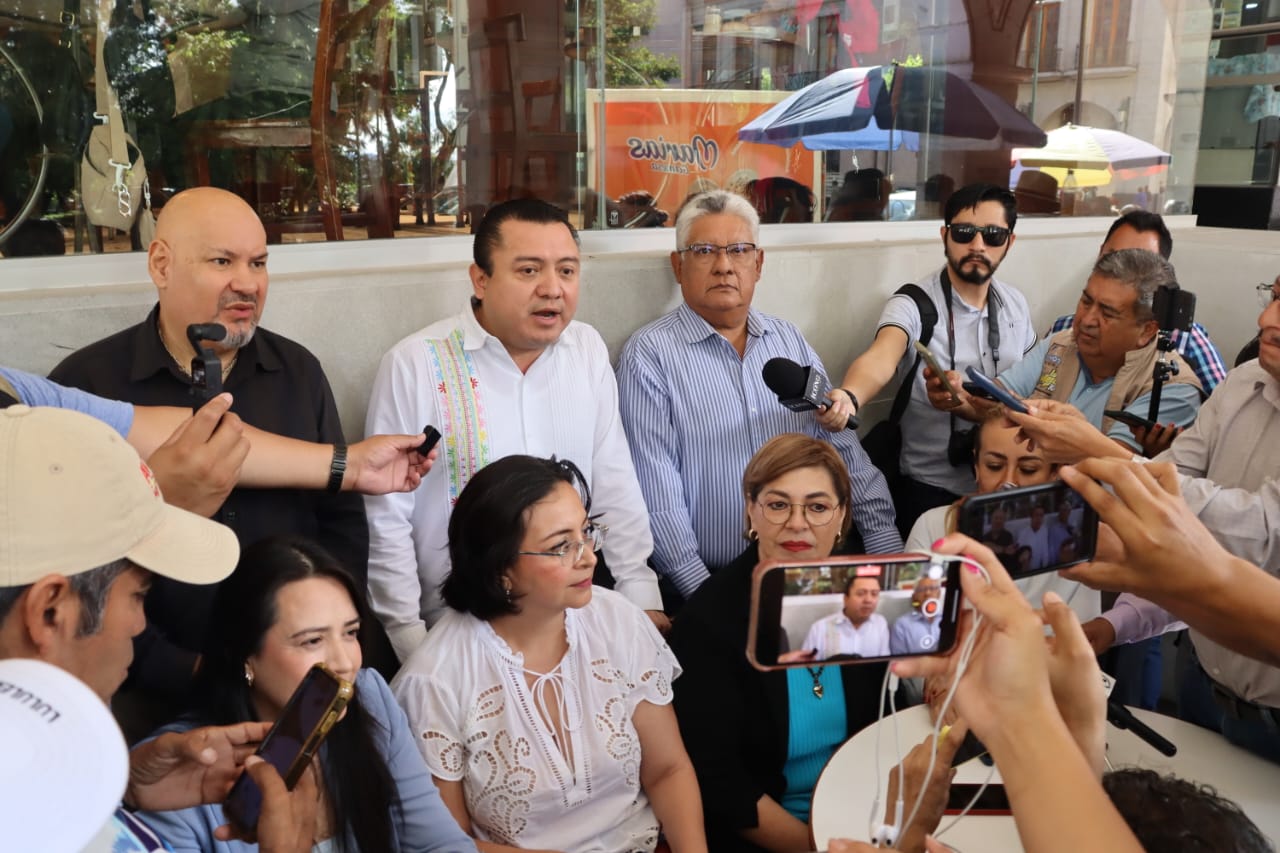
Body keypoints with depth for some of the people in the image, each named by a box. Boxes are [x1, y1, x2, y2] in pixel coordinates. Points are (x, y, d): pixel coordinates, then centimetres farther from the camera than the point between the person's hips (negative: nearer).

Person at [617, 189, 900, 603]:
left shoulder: (790, 341, 12)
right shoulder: (649, 355, -5)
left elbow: (845, 449, 12)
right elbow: (656, 491, -10)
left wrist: (889, 551, 3)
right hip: (709, 580, -5)